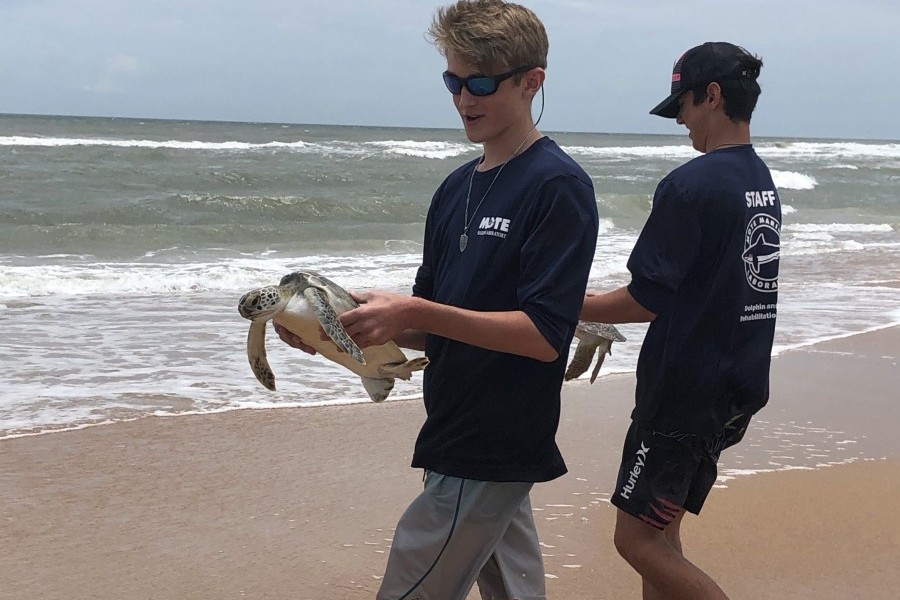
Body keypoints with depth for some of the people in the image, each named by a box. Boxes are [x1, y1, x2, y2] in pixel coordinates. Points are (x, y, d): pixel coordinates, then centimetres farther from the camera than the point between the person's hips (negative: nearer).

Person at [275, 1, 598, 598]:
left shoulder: (558, 186, -14)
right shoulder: (458, 188, 11)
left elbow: (544, 335, -21)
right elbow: (431, 329, 13)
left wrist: (415, 313, -27)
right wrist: (336, 330, -4)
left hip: (490, 452, -8)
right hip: (462, 439, 8)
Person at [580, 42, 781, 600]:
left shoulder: (691, 185, -19)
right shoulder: (762, 181, 10)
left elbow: (645, 301, -18)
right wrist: (605, 304, 21)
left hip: (684, 392, -9)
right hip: (737, 389, 9)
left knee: (639, 541, -1)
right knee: (660, 534, 16)